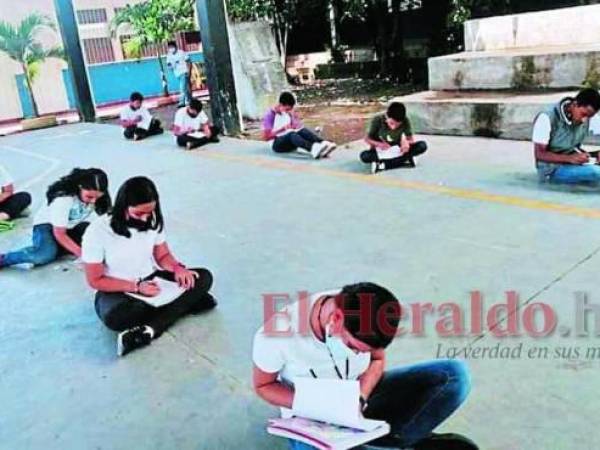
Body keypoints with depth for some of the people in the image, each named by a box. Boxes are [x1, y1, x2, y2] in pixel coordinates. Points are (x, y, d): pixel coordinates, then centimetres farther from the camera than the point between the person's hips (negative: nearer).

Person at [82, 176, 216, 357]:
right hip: (117, 291, -4)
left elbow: (162, 255, 4)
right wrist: (136, 287, -24)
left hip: (150, 280, 4)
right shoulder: (97, 232, -20)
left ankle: (147, 331, -28)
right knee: (114, 316, -39)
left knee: (204, 277, -17)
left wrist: (178, 268, -19)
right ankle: (185, 303, -21)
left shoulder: (153, 221, -9)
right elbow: (96, 280, -14)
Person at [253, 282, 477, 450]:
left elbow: (377, 360, -1)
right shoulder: (277, 333, -28)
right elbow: (263, 385, -10)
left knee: (454, 374, -14)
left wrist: (360, 398, -20)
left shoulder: (369, 315, -21)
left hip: (360, 399, 2)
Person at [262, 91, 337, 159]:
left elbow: (299, 126, 2)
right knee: (291, 134, -37)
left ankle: (323, 144, -51)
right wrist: (283, 128, -22)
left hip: (291, 142, 5)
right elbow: (266, 136, -12)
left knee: (303, 130, -26)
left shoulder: (290, 113, 10)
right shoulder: (270, 114, -6)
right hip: (277, 143, -5)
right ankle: (313, 148, -63)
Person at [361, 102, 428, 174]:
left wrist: (406, 142, -31)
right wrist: (378, 144, -31)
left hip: (397, 150, 2)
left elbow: (411, 139, -7)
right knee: (364, 156, -34)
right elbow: (367, 139, -11)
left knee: (422, 146, -24)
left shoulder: (405, 121, -16)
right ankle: (402, 160, -26)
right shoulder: (377, 120, -20)